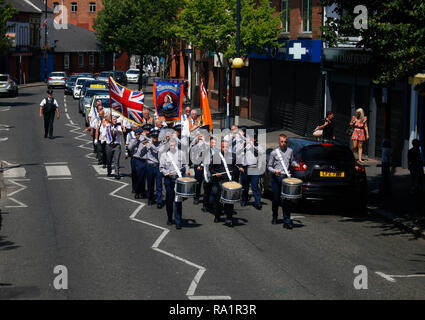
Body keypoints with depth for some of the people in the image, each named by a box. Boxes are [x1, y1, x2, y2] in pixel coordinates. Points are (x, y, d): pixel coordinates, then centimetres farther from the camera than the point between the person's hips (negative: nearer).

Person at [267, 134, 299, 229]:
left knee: (286, 200, -7)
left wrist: (295, 164, 3)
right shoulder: (274, 152, 2)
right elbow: (269, 166, 5)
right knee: (276, 199, 7)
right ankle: (275, 217, 29)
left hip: (286, 177, 1)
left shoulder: (290, 151, 9)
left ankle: (287, 221, -6)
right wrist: (274, 171, -14)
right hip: (276, 178, -1)